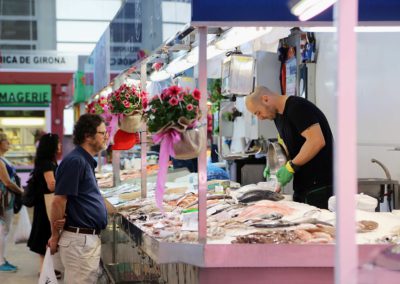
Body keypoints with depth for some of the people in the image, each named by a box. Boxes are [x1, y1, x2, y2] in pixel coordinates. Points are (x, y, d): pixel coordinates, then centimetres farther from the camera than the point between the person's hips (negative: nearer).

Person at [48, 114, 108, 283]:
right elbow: (58, 201, -17)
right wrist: (55, 237, -11)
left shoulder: (87, 161, 15)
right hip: (79, 239, -10)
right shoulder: (75, 161, -16)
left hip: (90, 238, 10)